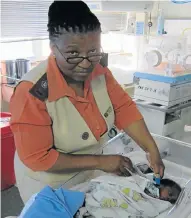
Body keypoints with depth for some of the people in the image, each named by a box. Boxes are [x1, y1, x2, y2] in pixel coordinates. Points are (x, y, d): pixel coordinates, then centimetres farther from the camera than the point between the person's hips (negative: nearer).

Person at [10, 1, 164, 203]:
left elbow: (124, 109, -7)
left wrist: (152, 150, -17)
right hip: (50, 187, -5)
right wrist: (100, 161, -26)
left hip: (90, 174, 5)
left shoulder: (99, 71, -14)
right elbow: (37, 157, -28)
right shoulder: (33, 92, -31)